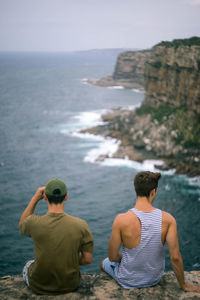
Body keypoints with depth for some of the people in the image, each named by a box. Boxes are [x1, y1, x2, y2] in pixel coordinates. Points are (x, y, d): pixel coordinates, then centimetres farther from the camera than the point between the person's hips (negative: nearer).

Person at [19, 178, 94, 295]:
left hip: (39, 286, 0)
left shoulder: (34, 223, -24)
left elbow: (22, 225, 3)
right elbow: (88, 259, -13)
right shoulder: (81, 225, -22)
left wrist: (35, 198, -6)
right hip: (70, 284, 1)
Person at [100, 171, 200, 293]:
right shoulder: (168, 219, -22)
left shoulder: (121, 220, -27)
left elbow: (112, 257, -18)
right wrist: (184, 286, -4)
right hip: (154, 279, 3)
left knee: (104, 263, 32)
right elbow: (175, 257, -18)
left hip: (127, 281, -3)